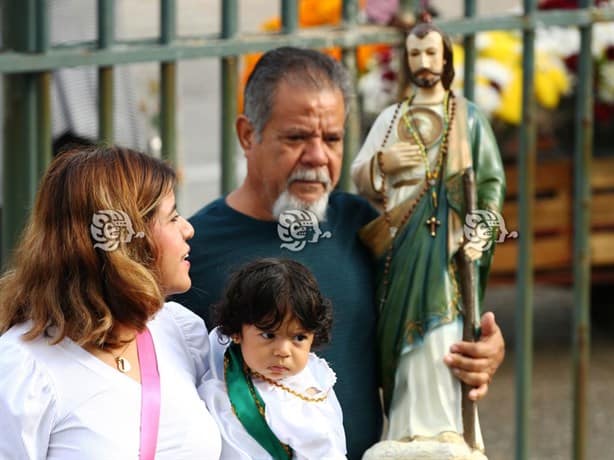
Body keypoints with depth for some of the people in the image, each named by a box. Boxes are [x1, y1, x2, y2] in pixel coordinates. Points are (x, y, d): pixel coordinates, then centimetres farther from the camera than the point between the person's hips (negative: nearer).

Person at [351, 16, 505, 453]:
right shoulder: (390, 118, 14)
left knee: (439, 341, -11)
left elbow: (491, 182, 1)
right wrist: (382, 162, -9)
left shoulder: (468, 118, 6)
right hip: (399, 249, 3)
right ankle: (408, 432, 6)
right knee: (403, 342, 0)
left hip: (445, 249, -3)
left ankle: (442, 432, -7)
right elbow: (359, 179, 12)